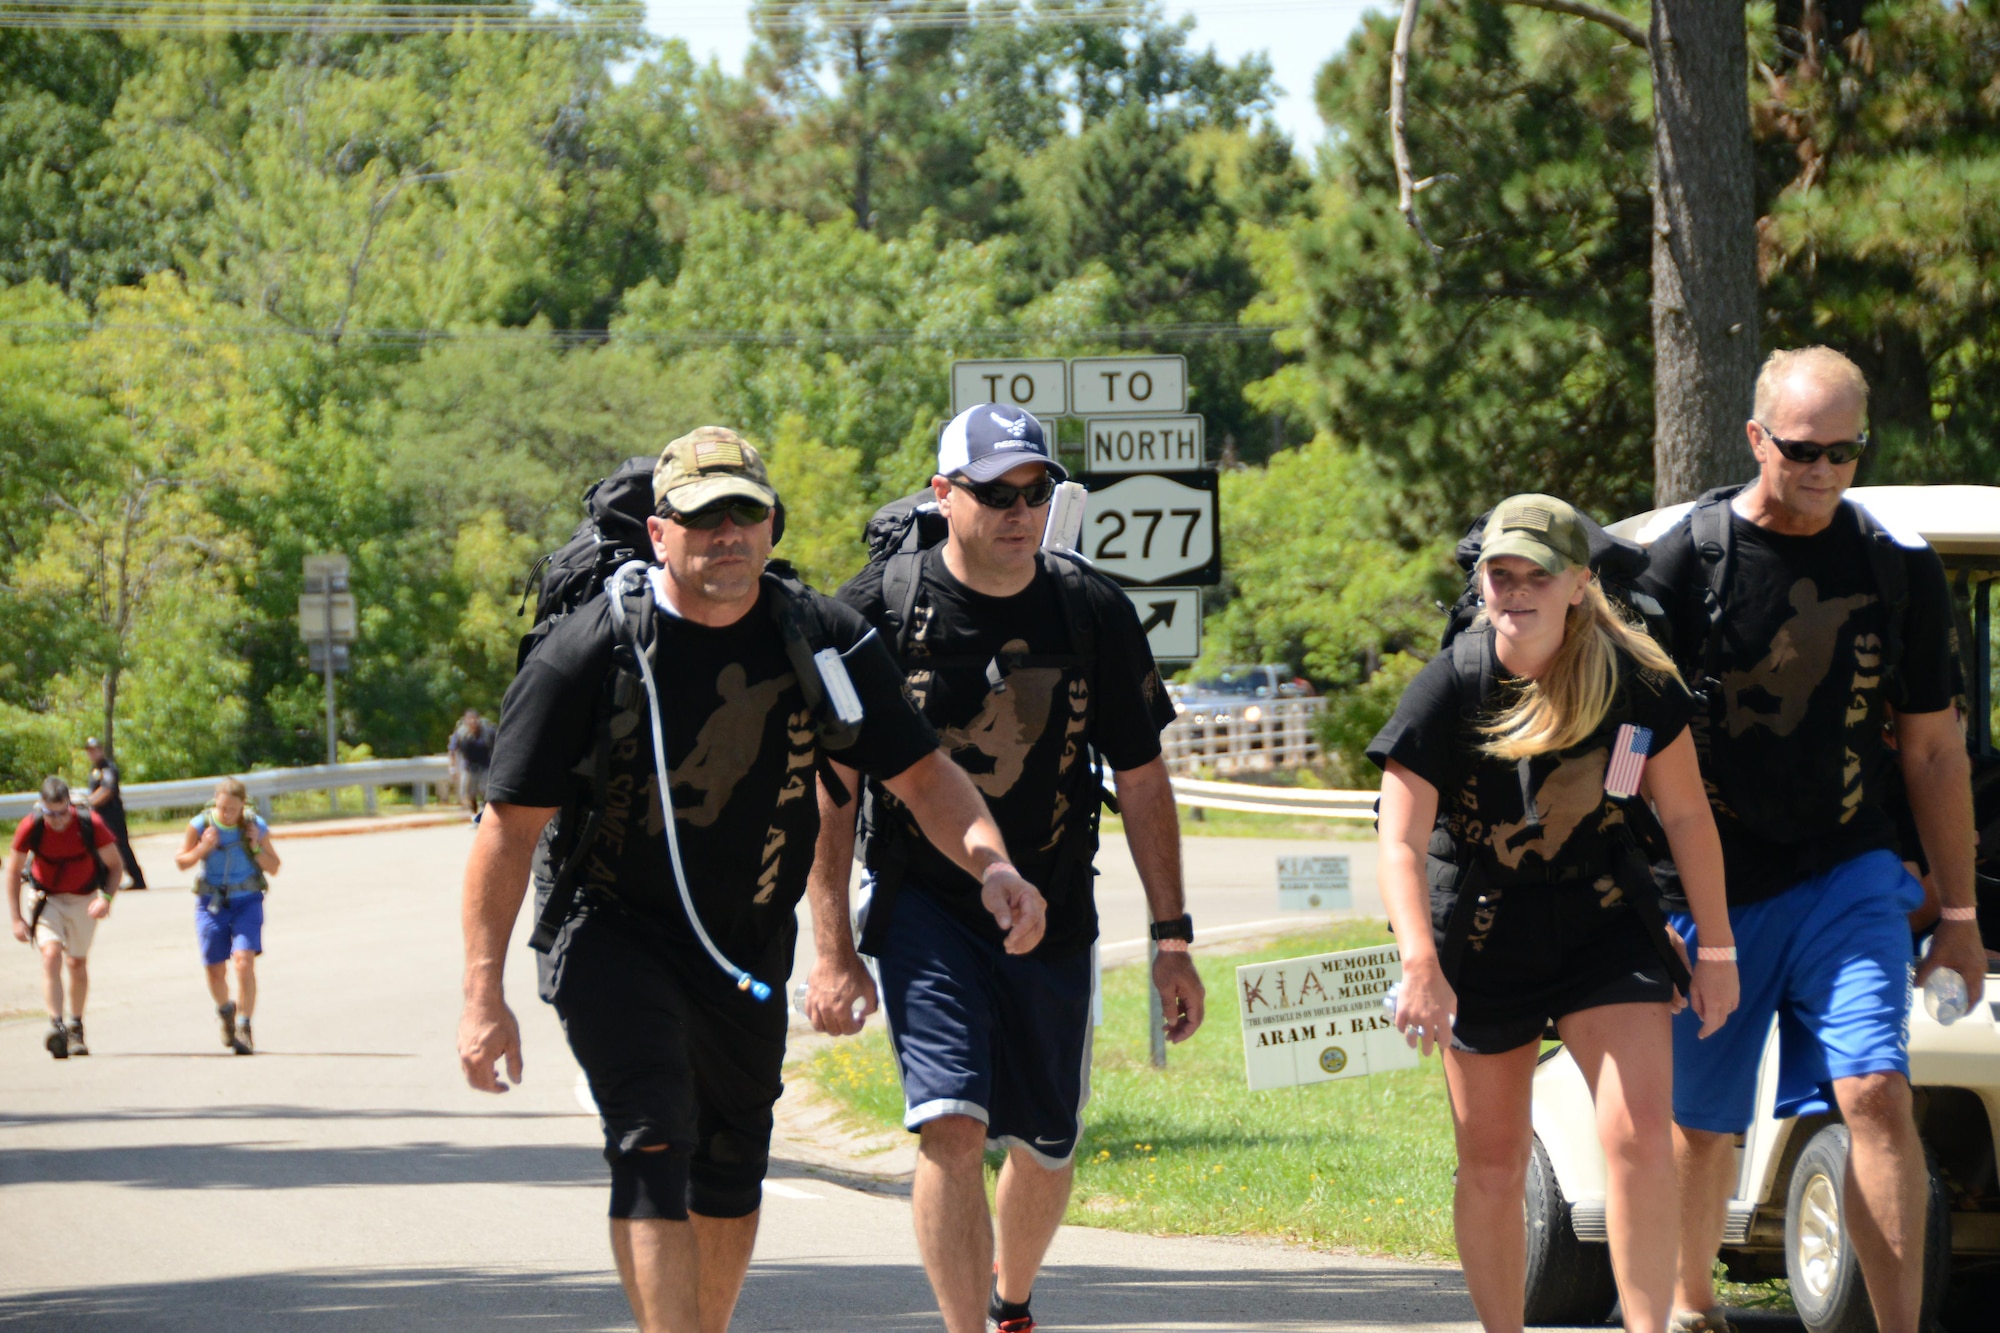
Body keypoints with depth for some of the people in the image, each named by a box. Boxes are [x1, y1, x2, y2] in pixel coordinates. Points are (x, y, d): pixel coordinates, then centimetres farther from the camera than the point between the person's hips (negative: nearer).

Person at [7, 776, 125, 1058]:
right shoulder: (30, 827, -22)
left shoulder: (90, 825, -23)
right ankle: (56, 1025, -29)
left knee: (77, 963, 11)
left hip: (84, 899, 1)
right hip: (47, 899, -1)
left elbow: (115, 865, -10)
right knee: (51, 955, -22)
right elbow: (13, 871, -8)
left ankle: (76, 1027, 29)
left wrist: (107, 897, -27)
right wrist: (16, 918, -11)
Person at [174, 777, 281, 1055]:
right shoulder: (200, 825, -9)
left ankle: (244, 1028, -15)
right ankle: (225, 1011, 38)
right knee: (214, 969, 6)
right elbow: (181, 862, 2)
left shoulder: (256, 826, -7)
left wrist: (256, 848, -16)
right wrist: (202, 849, -17)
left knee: (244, 962, -19)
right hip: (211, 903, 1)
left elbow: (274, 868, 2)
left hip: (247, 902, -1)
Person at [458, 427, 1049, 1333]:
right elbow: (511, 826, -14)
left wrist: (991, 863, -24)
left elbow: (922, 775, -3)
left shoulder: (820, 638, -7)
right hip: (612, 934, -5)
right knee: (653, 1146, -22)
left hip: (748, 946, 5)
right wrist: (484, 997, -18)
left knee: (732, 1175, 14)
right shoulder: (591, 652, -18)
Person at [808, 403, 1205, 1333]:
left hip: (1054, 915, 3)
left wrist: (1172, 940, 3)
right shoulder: (878, 609, -7)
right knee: (951, 1125, -19)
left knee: (1045, 1149, 10)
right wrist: (832, 950, -8)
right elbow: (829, 792, -4)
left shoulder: (1095, 614, -1)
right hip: (924, 905, -3)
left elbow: (1141, 784, 7)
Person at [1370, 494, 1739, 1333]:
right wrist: (1420, 966, -33)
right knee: (1492, 1163, 6)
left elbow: (1685, 813, 2)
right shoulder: (1451, 688, -15)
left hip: (1605, 926, 0)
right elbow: (1401, 843, -19)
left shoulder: (1636, 681, -10)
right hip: (1482, 940, 0)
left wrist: (1716, 948, 4)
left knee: (1639, 1134, -15)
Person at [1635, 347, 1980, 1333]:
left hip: (1848, 877, 1)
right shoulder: (1686, 560, -5)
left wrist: (1959, 914, 10)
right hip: (1716, 883, -1)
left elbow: (1933, 751, 10)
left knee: (1874, 1092, -17)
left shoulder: (1901, 571, 2)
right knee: (1702, 1123, 8)